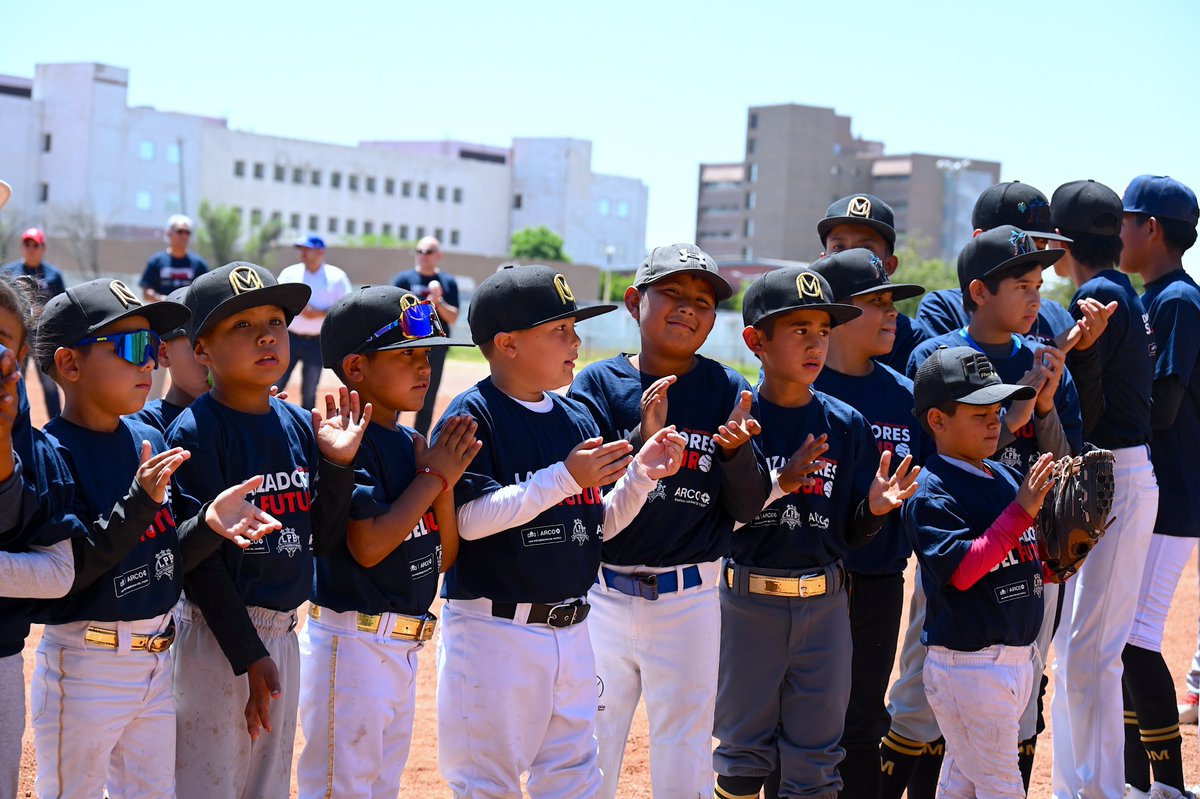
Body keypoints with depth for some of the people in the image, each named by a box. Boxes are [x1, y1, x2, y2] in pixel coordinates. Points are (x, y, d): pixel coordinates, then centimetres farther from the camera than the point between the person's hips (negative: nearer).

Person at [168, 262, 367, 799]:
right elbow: (198, 556, -16)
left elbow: (321, 539, 7)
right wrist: (249, 654, -17)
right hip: (218, 633, -7)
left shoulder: (300, 426, 5)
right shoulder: (195, 431, -14)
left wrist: (338, 463, -8)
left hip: (283, 631, 7)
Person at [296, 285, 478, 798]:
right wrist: (432, 477, -14)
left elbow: (444, 557, 9)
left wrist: (445, 479, -7)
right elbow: (368, 546, -24)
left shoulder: (411, 443, 9)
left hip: (403, 645, 9)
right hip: (352, 644, -9)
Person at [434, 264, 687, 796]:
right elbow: (470, 519, -21)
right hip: (494, 631, -7)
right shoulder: (473, 415, -11)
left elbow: (600, 527, 14)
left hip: (571, 629, 7)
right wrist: (564, 479, -24)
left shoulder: (578, 419, 10)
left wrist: (641, 475, -3)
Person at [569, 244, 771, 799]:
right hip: (603, 596, -1)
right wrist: (641, 440, -26)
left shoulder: (729, 393, 1)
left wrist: (737, 448, -20)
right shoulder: (598, 385, -3)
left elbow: (746, 509, -1)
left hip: (690, 602, 1)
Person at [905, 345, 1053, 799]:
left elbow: (1035, 568, 17)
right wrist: (1021, 510, -25)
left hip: (1020, 656, 7)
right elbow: (962, 569, -24)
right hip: (968, 664, -7)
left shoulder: (1008, 479, 9)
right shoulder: (930, 494, -13)